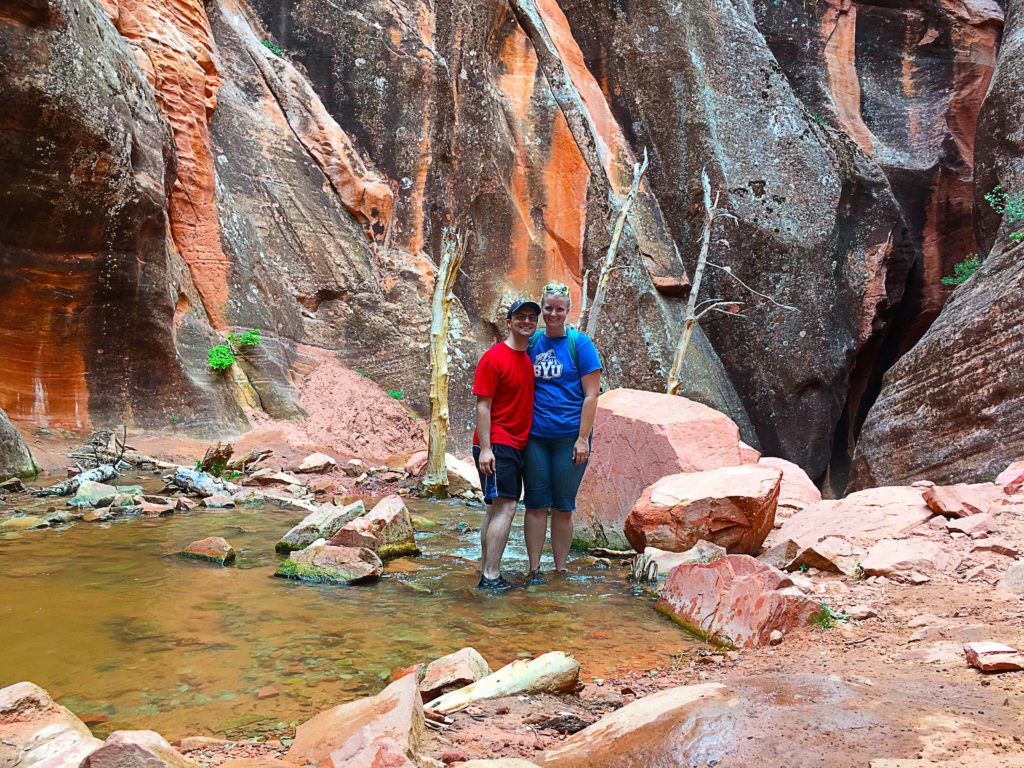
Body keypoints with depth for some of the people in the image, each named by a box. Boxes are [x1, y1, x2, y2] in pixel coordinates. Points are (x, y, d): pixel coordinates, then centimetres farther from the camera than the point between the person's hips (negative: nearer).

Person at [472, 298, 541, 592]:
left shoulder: (530, 357, 13)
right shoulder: (493, 358, -10)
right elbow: (483, 405, -13)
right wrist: (485, 448, -19)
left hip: (517, 445, 9)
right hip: (496, 445, -8)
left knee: (496, 508, 11)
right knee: (505, 507, -12)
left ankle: (485, 571, 17)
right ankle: (491, 576, -10)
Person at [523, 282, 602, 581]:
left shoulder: (580, 343, -2)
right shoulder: (532, 342, 8)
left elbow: (591, 395, -5)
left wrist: (583, 438, -11)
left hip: (569, 436, -3)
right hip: (535, 436, 3)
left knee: (563, 507, 6)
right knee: (536, 504, 4)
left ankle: (561, 570, 16)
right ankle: (534, 570, 12)